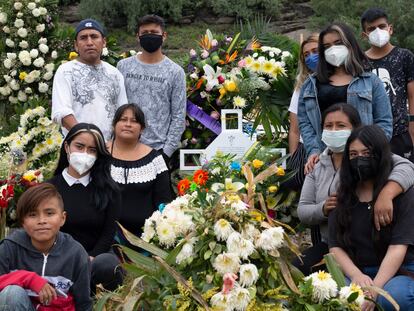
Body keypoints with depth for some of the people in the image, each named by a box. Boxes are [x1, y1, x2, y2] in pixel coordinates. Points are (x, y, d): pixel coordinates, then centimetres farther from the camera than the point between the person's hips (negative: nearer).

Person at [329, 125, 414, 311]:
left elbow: (398, 247, -12)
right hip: (356, 272, 2)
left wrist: (375, 287, -26)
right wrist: (356, 275, -18)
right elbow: (335, 247, 4)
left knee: (394, 295, -37)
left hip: (398, 272, -2)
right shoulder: (343, 196, 11)